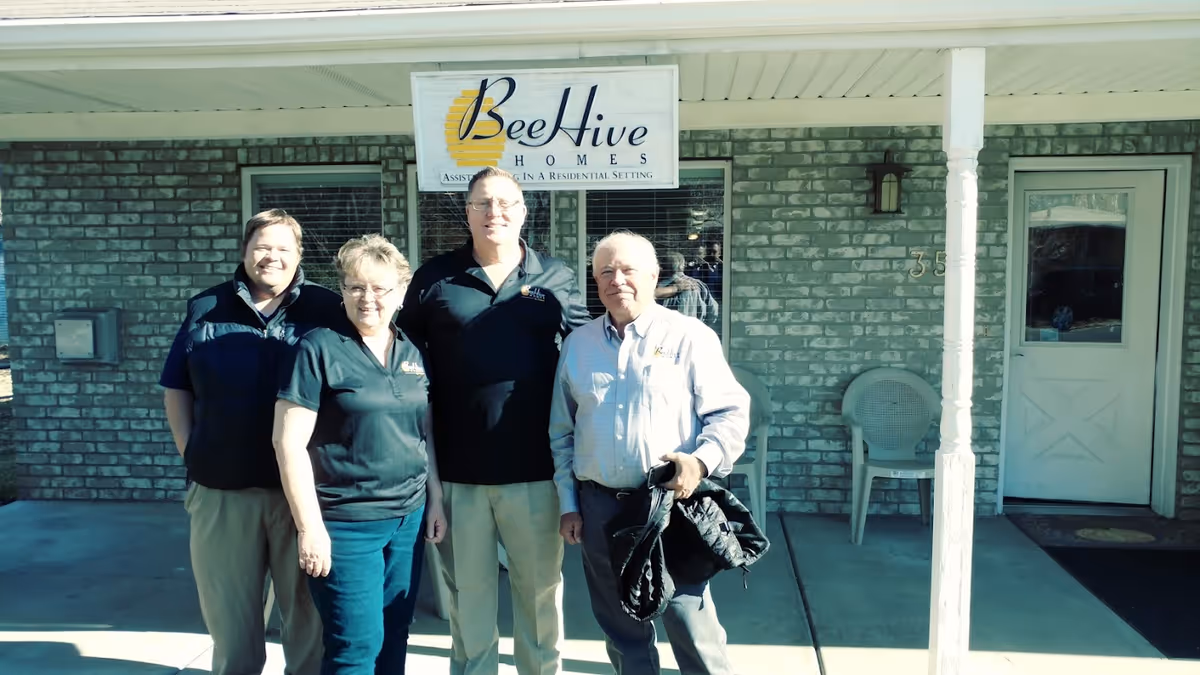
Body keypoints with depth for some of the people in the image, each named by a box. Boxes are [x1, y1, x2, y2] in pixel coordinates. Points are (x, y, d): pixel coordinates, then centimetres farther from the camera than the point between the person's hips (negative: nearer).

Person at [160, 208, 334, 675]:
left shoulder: (326, 309, 1)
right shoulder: (205, 309, 7)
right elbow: (176, 389, 13)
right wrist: (191, 455, 3)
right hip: (222, 489, 2)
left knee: (308, 613, 11)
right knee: (228, 614, 15)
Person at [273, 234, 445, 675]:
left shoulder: (413, 354, 8)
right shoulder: (320, 349, -8)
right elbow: (289, 443, -11)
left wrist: (436, 501, 11)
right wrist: (310, 527, -13)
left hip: (408, 518, 5)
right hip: (345, 524, -5)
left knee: (394, 639, 13)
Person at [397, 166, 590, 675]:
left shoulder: (555, 278, 3)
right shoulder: (435, 277, 2)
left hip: (533, 467, 0)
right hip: (457, 467, 0)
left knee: (540, 587, 14)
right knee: (468, 590, 15)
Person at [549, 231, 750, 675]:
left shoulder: (690, 337, -3)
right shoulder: (577, 345, 9)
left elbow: (731, 411, -4)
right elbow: (561, 432, 13)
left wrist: (702, 461, -21)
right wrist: (568, 504, 9)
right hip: (599, 506, 4)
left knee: (692, 626, 0)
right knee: (620, 627, 17)